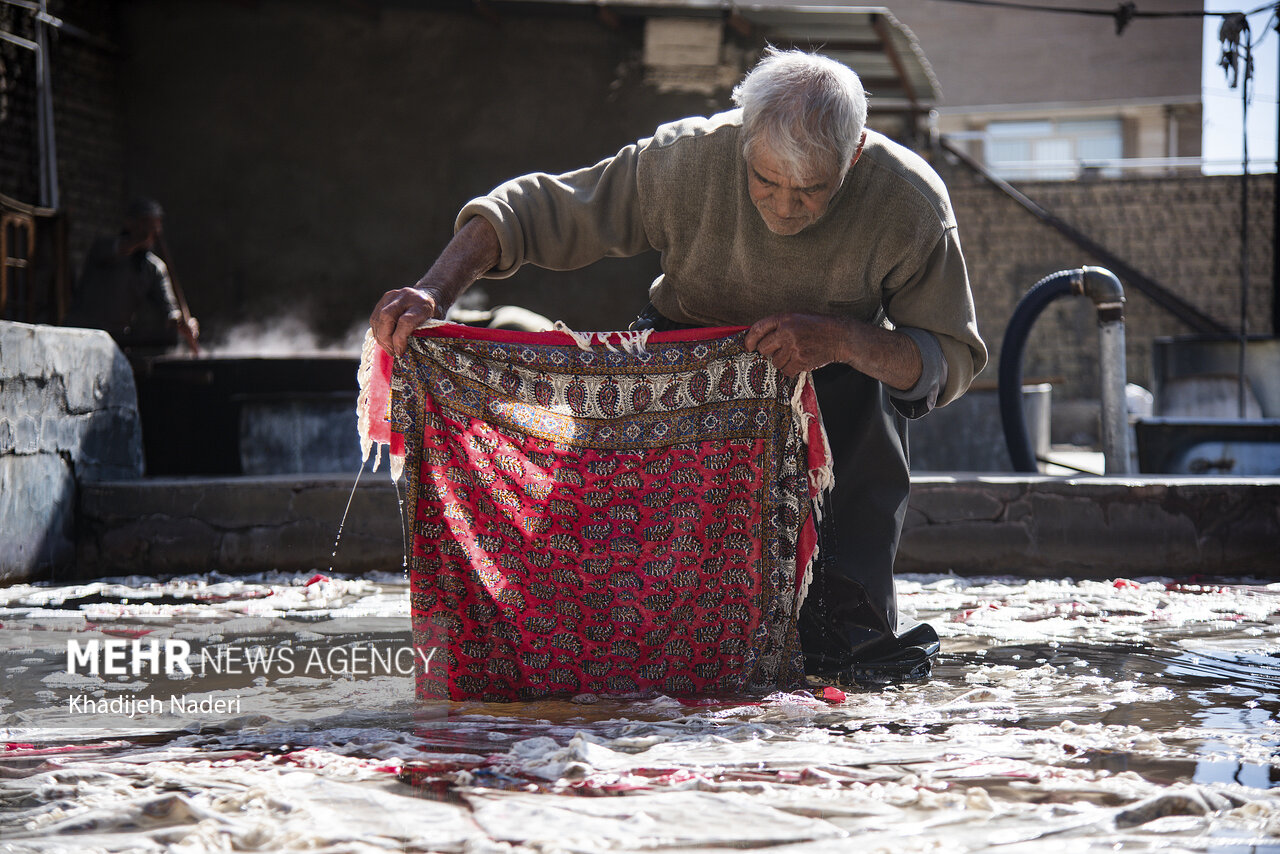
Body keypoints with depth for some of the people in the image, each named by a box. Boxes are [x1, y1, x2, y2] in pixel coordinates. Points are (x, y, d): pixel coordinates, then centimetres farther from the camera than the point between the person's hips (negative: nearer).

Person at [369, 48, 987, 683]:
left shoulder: (908, 202, -26)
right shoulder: (687, 160, -27)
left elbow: (954, 359, -21)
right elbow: (529, 209, -22)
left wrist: (841, 338, -40)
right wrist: (435, 291, -39)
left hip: (836, 386, 0)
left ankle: (849, 625, -17)